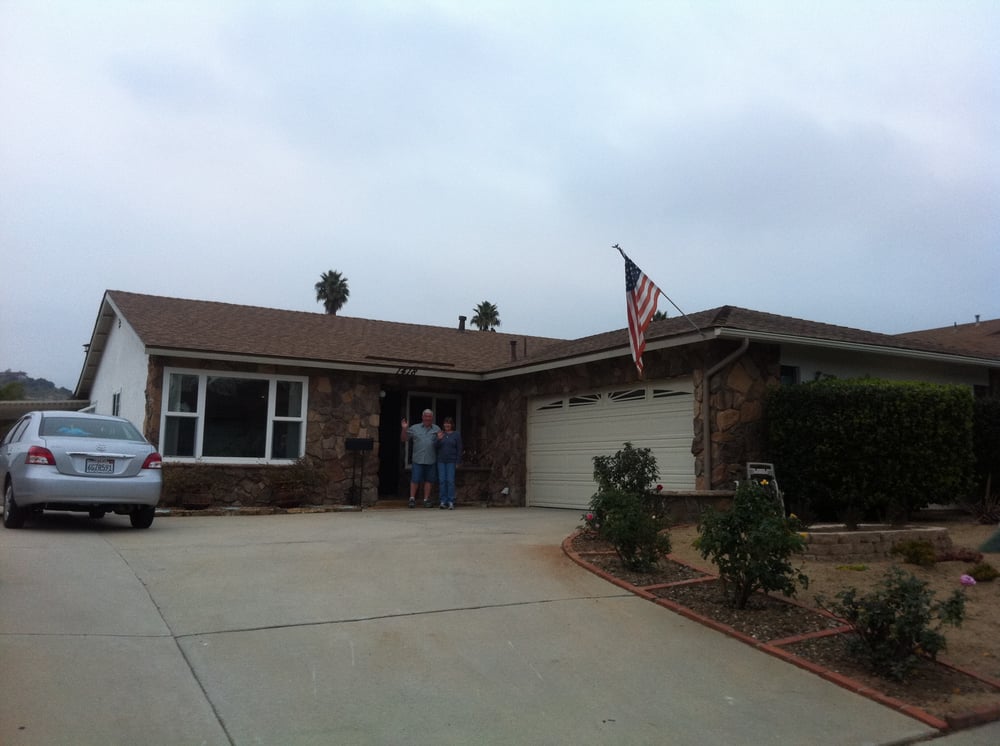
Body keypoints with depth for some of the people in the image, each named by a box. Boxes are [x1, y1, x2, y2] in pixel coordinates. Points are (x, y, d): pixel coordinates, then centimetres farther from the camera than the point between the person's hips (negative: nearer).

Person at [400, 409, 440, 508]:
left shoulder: (437, 429, 10)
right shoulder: (414, 428, 7)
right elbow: (403, 439, 9)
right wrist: (404, 429, -6)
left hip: (431, 460, 1)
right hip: (417, 459, -1)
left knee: (428, 480, 6)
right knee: (415, 480, -4)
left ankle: (426, 500, 14)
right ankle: (412, 498, 7)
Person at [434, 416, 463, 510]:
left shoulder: (457, 434, 0)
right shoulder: (441, 434, 8)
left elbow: (459, 449, -1)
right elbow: (435, 446, 2)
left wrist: (458, 462, -6)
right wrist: (439, 439, -18)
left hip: (451, 461, -3)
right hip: (441, 461, 3)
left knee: (450, 481, -7)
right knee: (442, 481, 0)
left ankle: (451, 502, -5)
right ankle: (443, 501, 4)